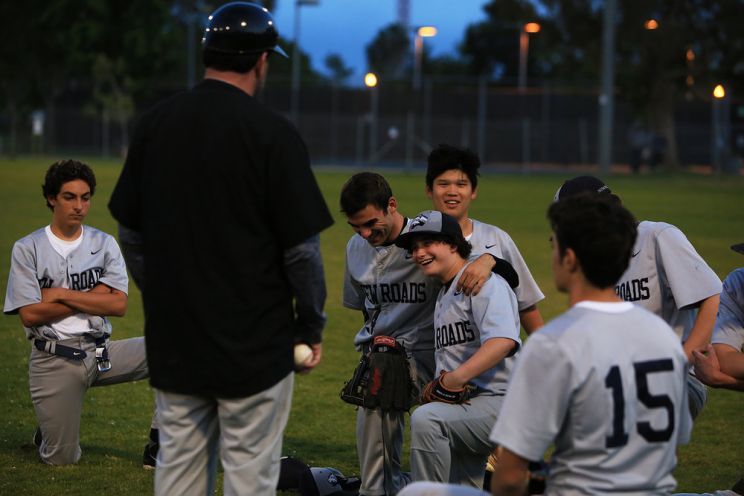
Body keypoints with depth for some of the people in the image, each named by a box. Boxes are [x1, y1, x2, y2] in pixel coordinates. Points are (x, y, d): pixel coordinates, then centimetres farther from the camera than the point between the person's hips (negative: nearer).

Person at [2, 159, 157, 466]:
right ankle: (48, 433, 29)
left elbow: (118, 305, -5)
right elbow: (30, 314, -10)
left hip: (102, 353, 3)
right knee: (62, 460, -7)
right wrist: (93, 296, -8)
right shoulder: (27, 249, 0)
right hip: (54, 361, -3)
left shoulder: (104, 244, 8)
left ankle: (159, 445, -12)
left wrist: (60, 294, -10)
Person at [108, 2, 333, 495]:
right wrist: (312, 326, 0)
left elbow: (130, 230, 9)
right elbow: (301, 247, -12)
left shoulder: (155, 123, 3)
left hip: (172, 339, 5)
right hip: (254, 342, -5)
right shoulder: (272, 132, -12)